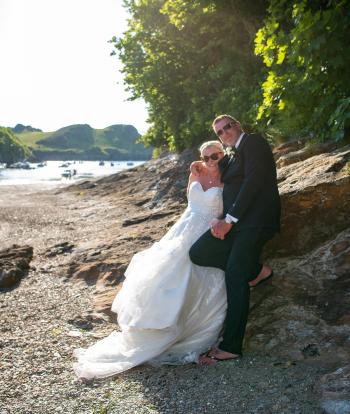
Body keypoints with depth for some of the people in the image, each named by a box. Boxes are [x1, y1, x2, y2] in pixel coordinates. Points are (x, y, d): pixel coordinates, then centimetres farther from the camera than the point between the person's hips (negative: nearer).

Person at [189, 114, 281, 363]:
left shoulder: (253, 142, -3)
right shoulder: (234, 156, 24)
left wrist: (229, 219, -17)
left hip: (254, 220, -9)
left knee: (235, 277, -13)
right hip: (236, 221, 9)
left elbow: (253, 181, -15)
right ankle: (256, 270, 7)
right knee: (198, 253, -4)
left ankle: (231, 346, -7)